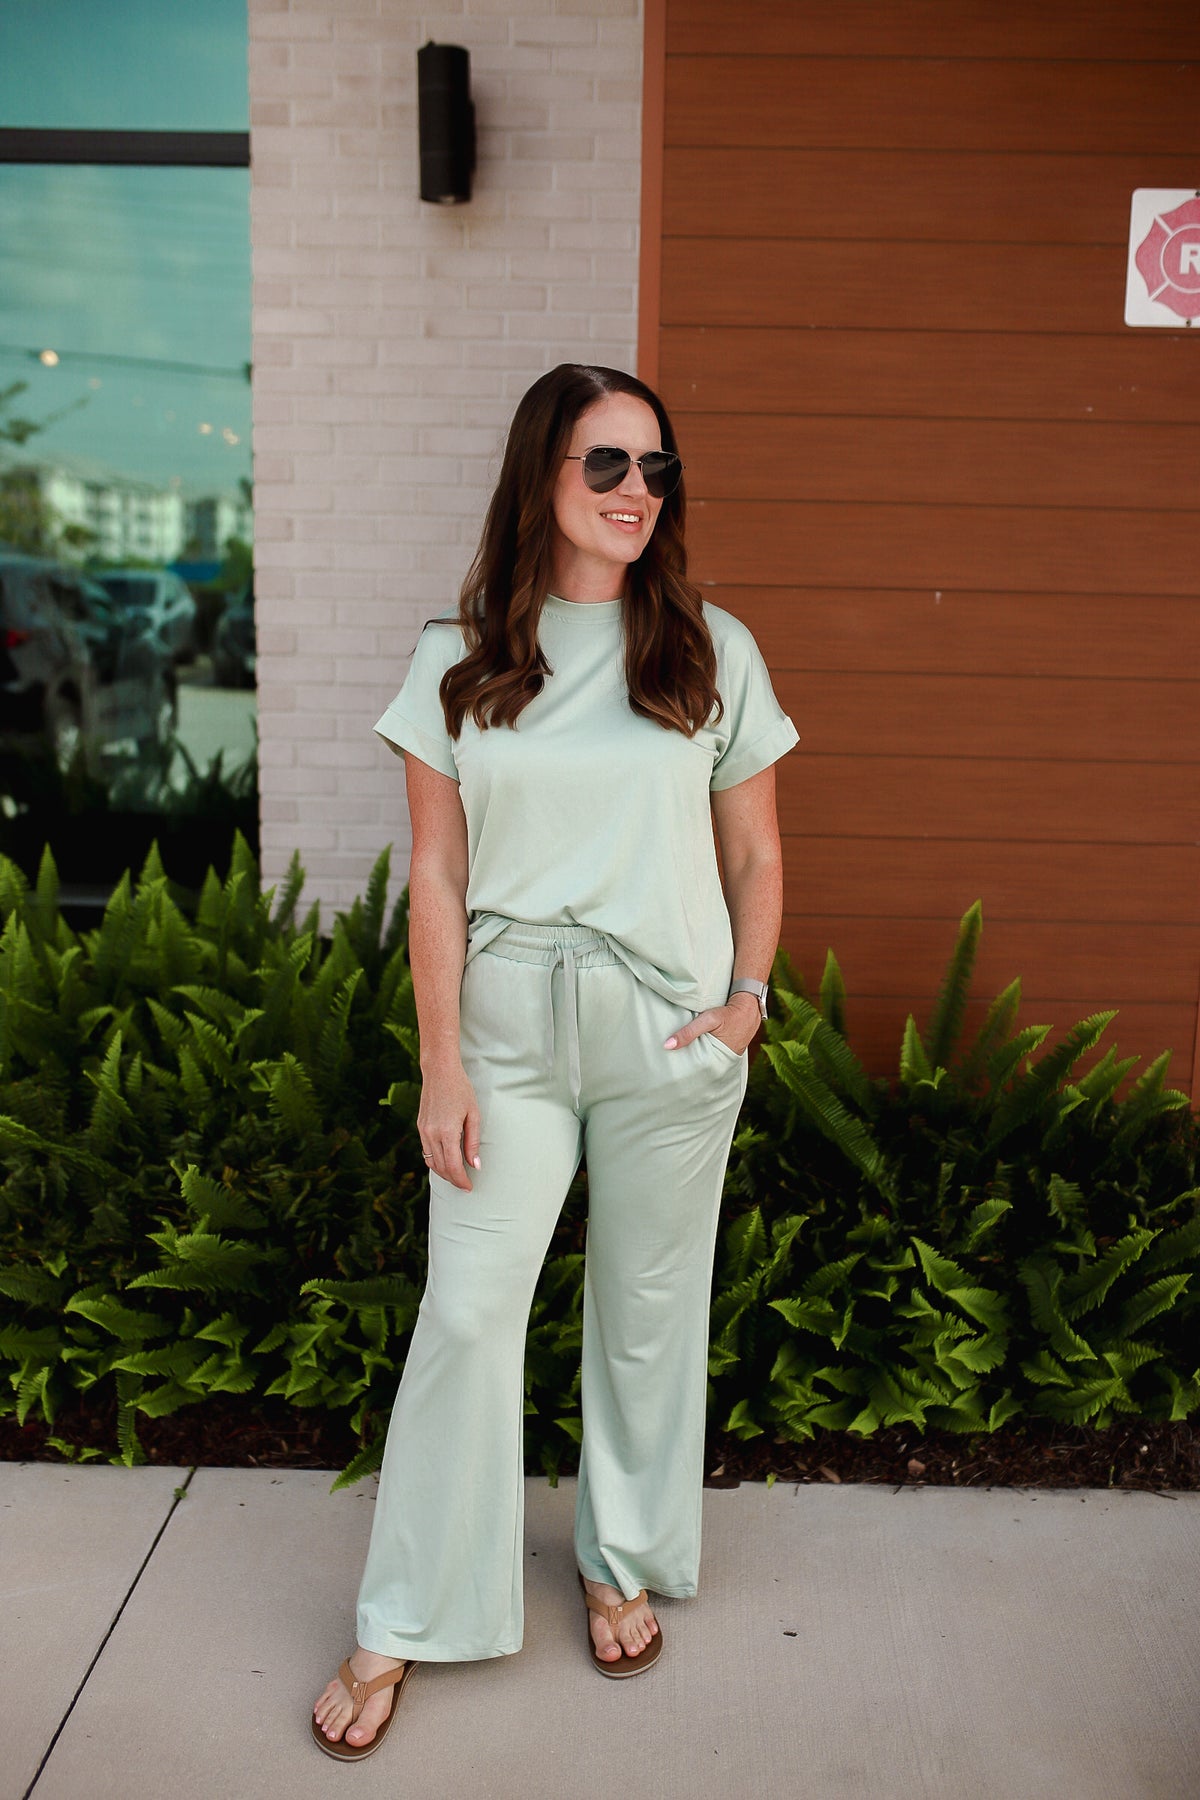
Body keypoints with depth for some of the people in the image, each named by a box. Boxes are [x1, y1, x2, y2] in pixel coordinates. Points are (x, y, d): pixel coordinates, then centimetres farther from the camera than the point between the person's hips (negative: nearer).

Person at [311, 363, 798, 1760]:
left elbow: (755, 858, 9)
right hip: (510, 1027, 0)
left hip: (670, 1031, 1)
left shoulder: (713, 654, 2)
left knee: (647, 1308, 12)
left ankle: (624, 1563, 36)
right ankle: (401, 1624, 21)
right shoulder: (458, 660, 0)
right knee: (467, 1314, 2)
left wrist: (748, 996, -5)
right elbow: (437, 879, -1)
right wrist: (441, 1066, -4)